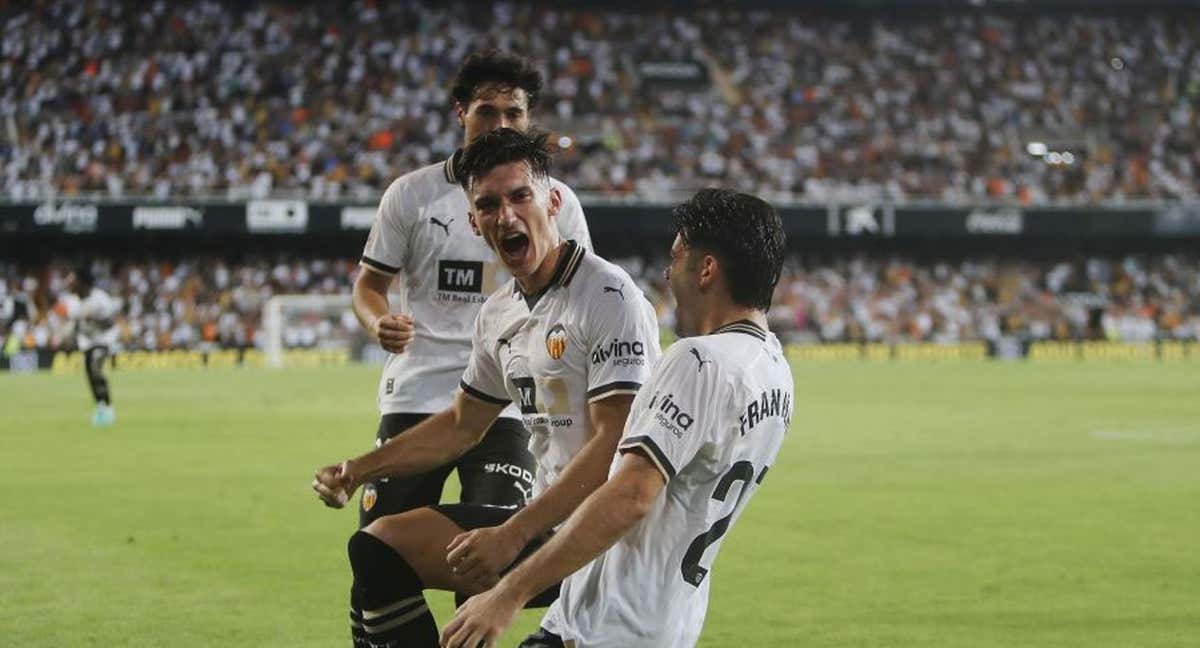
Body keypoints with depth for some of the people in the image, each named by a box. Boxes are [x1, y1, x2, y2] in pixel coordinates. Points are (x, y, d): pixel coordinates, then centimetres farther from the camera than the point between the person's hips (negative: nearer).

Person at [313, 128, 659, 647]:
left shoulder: (609, 298, -15)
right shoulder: (498, 313, 12)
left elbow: (613, 446, -21)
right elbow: (462, 424, 27)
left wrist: (512, 535, -26)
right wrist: (358, 471, 18)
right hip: (543, 518, 9)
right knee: (379, 545, 8)